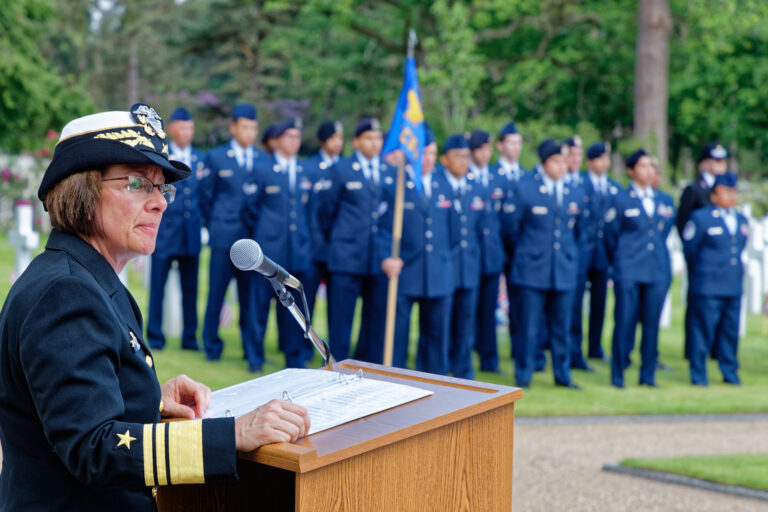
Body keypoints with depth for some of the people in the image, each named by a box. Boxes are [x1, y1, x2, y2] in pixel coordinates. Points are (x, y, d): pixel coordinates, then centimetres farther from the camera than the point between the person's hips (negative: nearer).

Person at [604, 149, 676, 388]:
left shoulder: (666, 201, 13)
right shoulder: (621, 200, 1)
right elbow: (610, 236, 5)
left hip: (658, 270, 4)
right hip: (628, 271, -4)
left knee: (651, 323, 4)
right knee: (625, 321, -4)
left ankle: (648, 375, 12)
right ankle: (618, 375, 4)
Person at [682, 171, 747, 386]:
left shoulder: (741, 221, 13)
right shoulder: (700, 218, -4)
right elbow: (690, 249, 2)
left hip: (734, 286, 5)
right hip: (707, 287, -5)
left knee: (731, 330, 8)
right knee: (703, 329, -3)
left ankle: (730, 372, 18)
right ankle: (698, 374, 6)